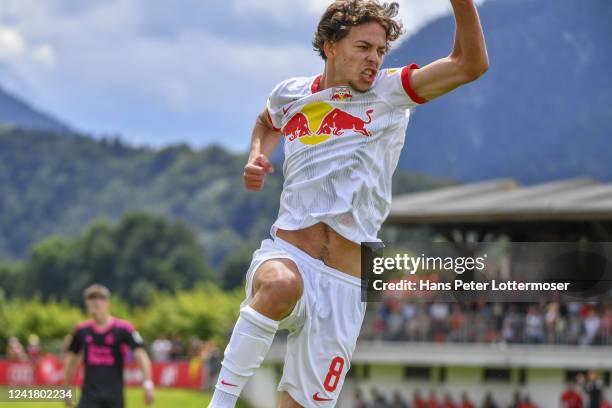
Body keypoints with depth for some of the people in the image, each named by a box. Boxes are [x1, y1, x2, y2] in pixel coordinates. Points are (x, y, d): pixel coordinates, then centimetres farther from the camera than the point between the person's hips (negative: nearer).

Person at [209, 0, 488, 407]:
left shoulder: (389, 93, 4)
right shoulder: (290, 95, 10)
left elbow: (470, 64, -7)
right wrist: (257, 157, 16)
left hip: (344, 286, 1)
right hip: (284, 256, -1)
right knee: (282, 286, -39)